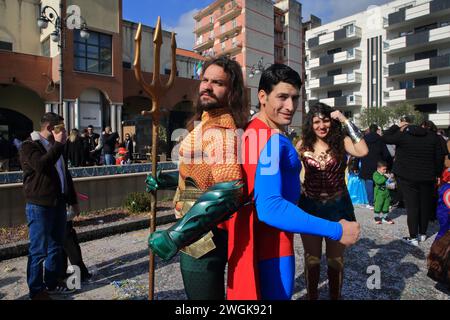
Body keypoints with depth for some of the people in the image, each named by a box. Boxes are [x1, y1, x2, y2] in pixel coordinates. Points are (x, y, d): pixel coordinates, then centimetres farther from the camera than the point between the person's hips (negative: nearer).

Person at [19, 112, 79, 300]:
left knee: (56, 248, 14)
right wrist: (58, 144, -20)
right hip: (40, 207, -8)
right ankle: (36, 290, 16)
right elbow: (42, 165, -28)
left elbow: (66, 175, 19)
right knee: (38, 251, 2)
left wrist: (73, 201, 18)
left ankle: (51, 284, 28)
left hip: (58, 204, 8)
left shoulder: (55, 147, 16)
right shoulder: (29, 146, -7)